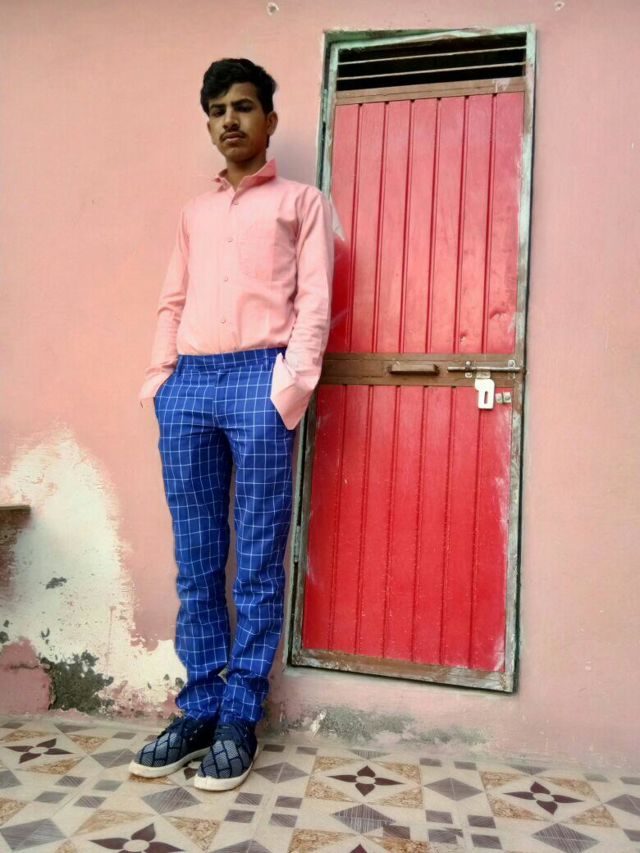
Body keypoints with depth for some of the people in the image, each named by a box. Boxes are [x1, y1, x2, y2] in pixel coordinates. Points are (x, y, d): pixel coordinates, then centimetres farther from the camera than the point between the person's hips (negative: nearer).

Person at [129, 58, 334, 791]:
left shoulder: (300, 201, 14)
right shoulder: (194, 212, 26)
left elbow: (314, 301, 2)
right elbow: (172, 303, 21)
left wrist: (290, 384, -11)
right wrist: (159, 376, 6)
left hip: (258, 380, -4)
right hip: (188, 385, 5)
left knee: (257, 561, -1)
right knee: (195, 561, 5)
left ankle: (240, 717, 11)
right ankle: (199, 709, 16)